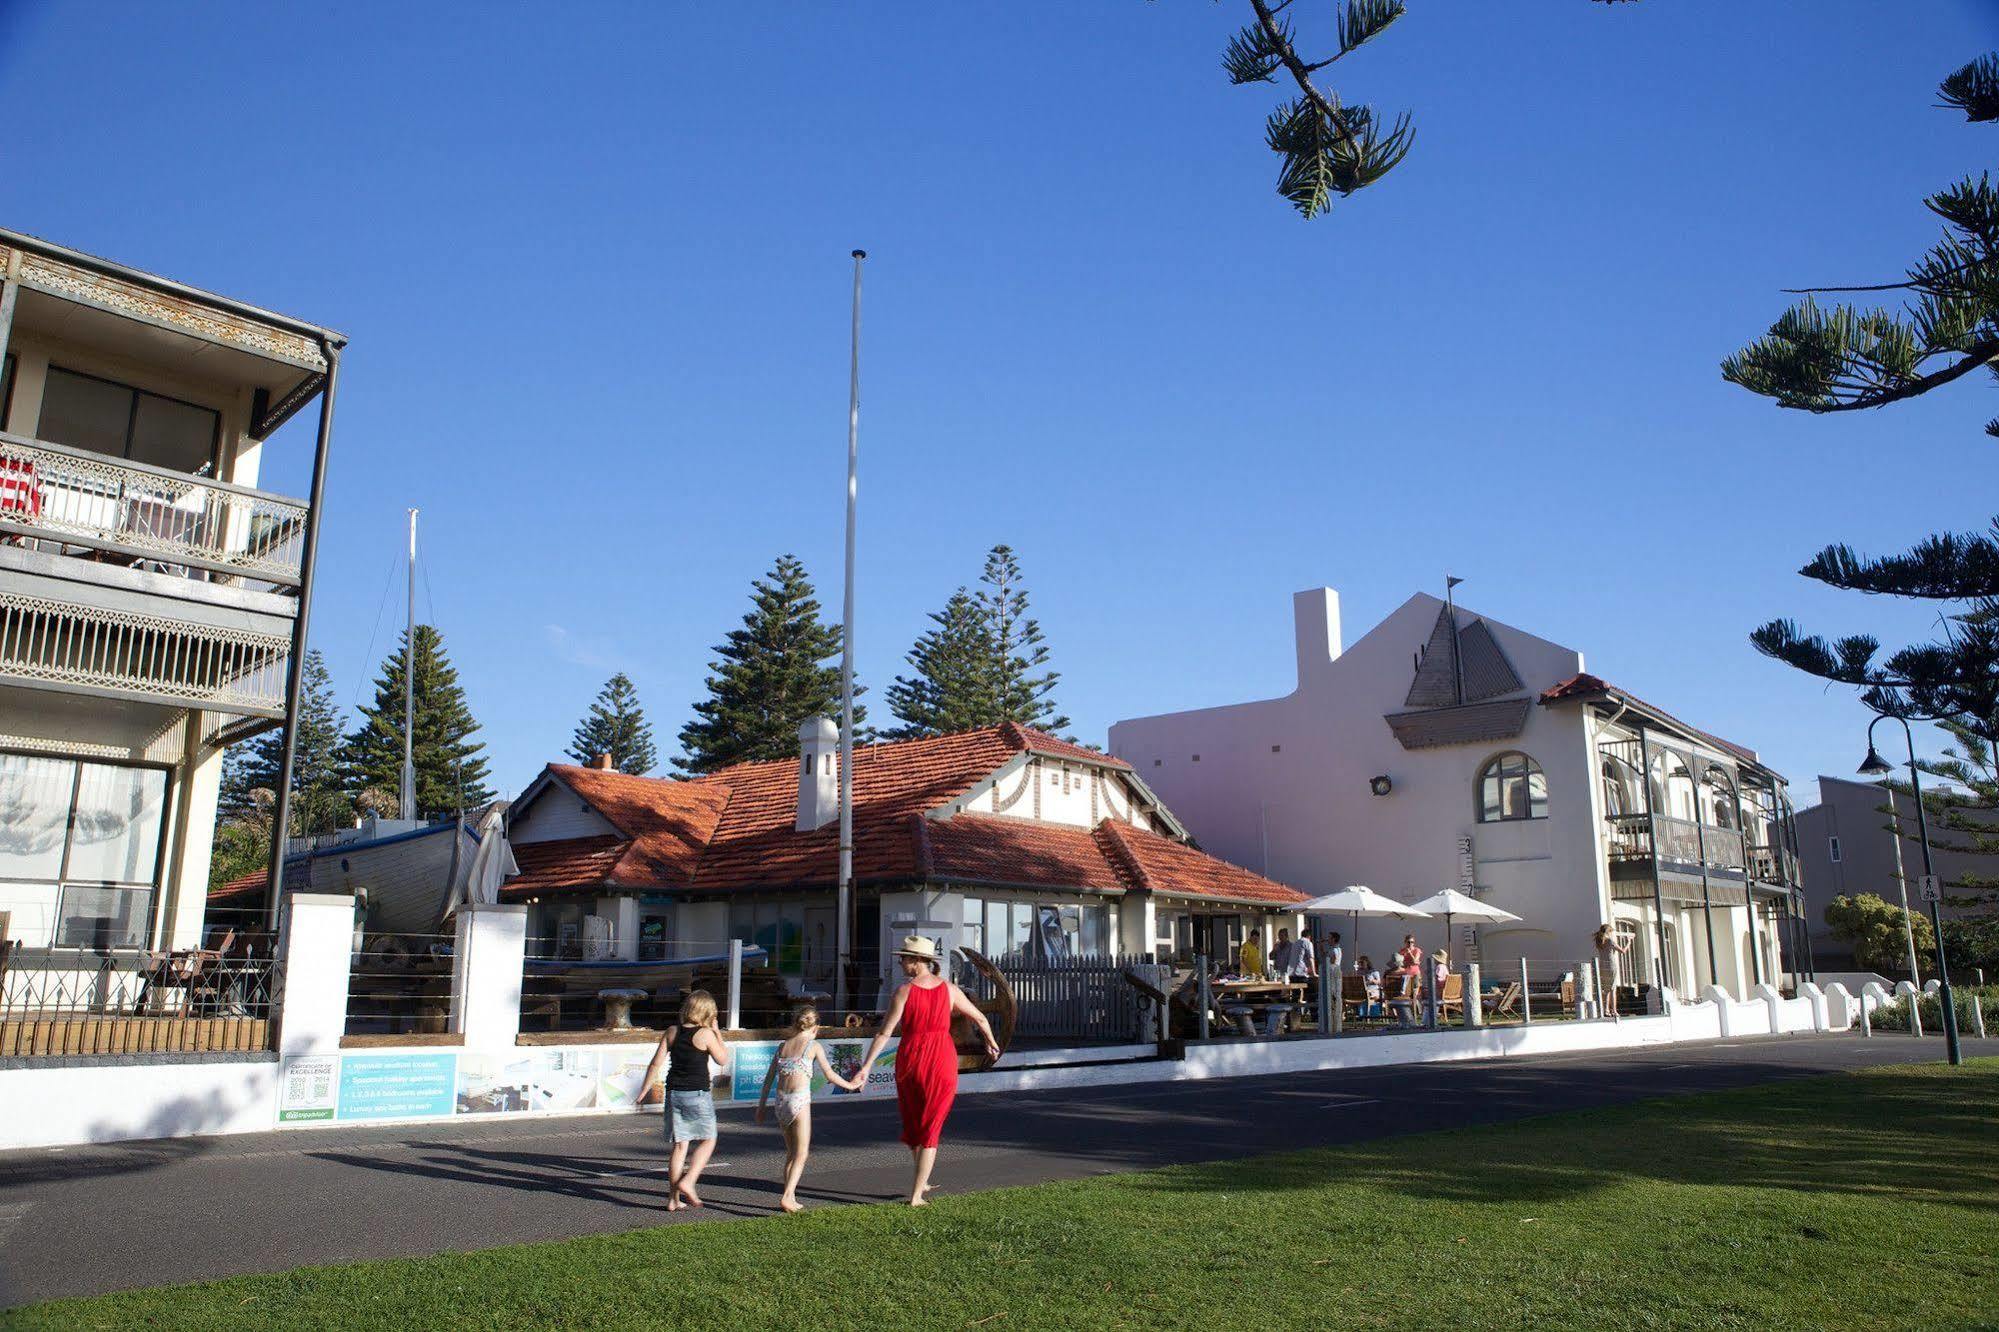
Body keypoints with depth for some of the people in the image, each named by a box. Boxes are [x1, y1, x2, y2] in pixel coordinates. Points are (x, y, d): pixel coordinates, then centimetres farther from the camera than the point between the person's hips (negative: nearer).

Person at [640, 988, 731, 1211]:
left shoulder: (672, 1031, 3)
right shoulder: (705, 1034, -12)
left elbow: (656, 1063, 3)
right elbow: (723, 1060, 0)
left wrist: (644, 1090, 11)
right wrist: (717, 1032, 5)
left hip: (674, 1093, 5)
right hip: (698, 1095, -5)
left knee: (679, 1145, 11)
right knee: (708, 1140, 12)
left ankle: (674, 1199, 14)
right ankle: (687, 1182, -4)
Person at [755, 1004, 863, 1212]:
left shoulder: (783, 1045, 12)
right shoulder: (814, 1046, -1)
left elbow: (769, 1078, 13)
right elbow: (829, 1075, 2)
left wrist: (761, 1106, 19)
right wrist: (849, 1085, 18)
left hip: (781, 1100, 5)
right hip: (800, 1101, -5)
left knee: (791, 1152, 17)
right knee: (801, 1154, -1)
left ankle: (790, 1197, 17)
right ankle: (787, 1197, -14)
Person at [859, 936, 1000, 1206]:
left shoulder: (904, 990, -10)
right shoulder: (949, 989, 0)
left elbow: (885, 1032, -13)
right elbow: (980, 1018, 10)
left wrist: (866, 1066, -10)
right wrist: (991, 1042, 28)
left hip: (911, 1062, -1)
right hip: (943, 1062, 1)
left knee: (912, 1123, 23)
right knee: (929, 1130, 8)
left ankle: (921, 1182, 30)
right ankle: (915, 1195, 2)